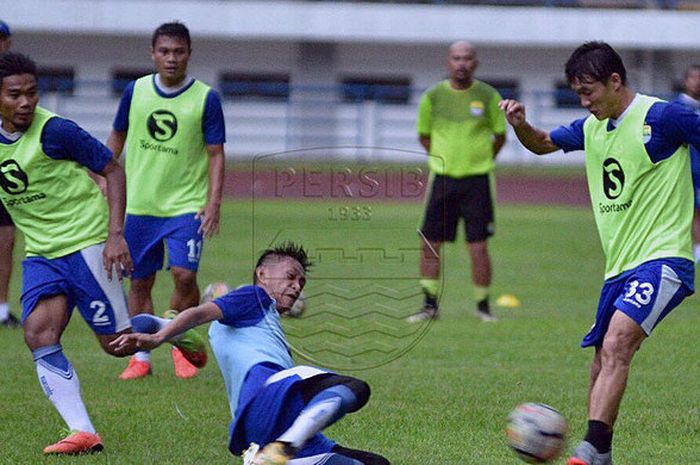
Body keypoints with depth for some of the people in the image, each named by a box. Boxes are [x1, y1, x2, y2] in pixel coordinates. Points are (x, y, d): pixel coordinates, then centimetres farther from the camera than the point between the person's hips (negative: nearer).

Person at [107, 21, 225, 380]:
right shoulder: (136, 91, 2)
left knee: (184, 274, -15)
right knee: (140, 282, 5)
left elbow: (216, 154, -3)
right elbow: (117, 138, 15)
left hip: (186, 205, -3)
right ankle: (141, 357, 18)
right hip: (138, 204, 3)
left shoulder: (205, 98, -5)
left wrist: (214, 203, -12)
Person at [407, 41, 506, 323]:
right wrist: (441, 160, 6)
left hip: (477, 180, -2)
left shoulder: (488, 96, -1)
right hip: (442, 179, 2)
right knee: (430, 244, 1)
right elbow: (424, 135, 15)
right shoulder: (433, 96, 2)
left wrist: (481, 161, 6)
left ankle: (482, 305, 9)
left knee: (478, 246, -4)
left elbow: (500, 135, 10)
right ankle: (430, 305, 12)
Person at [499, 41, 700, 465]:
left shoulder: (660, 117, -10)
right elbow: (542, 143, 30)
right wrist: (519, 124, 7)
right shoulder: (592, 128, 14)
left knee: (616, 344, -25)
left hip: (662, 259, -8)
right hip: (619, 268, 8)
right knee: (603, 367, 8)